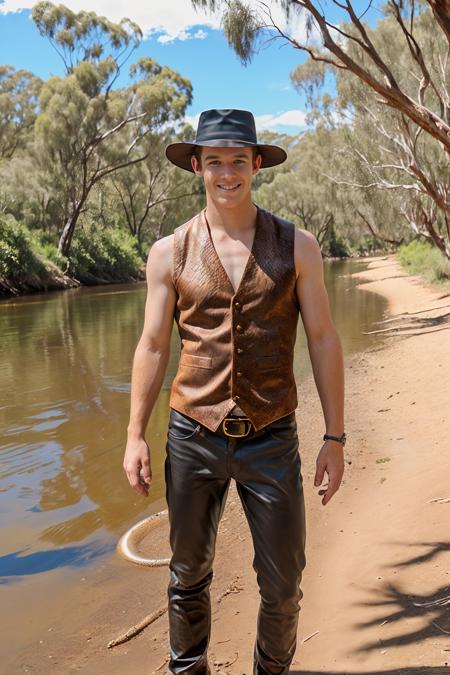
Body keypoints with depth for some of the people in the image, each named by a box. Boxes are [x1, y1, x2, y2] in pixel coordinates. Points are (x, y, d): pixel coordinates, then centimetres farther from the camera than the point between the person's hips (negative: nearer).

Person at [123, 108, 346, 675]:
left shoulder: (297, 246, -1)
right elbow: (153, 347, 4)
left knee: (283, 584, 10)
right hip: (193, 437, 1)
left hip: (271, 438, 0)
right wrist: (135, 436, 1)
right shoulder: (169, 253, 0)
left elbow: (322, 341, 0)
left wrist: (335, 437, -2)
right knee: (189, 575, 16)